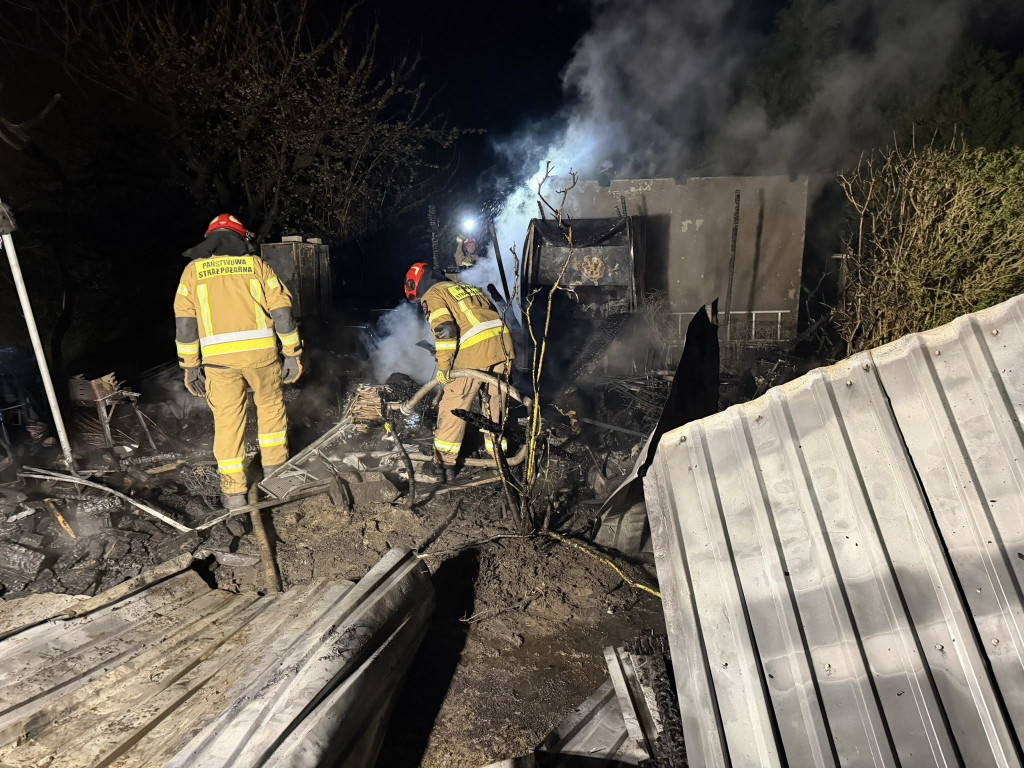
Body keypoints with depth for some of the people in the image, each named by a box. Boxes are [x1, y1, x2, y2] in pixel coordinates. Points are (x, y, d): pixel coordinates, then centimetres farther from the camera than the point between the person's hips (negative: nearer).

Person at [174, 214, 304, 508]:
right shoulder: (256, 265, 9)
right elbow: (282, 312, 3)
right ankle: (275, 470, 30)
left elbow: (184, 322, 6)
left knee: (227, 421, 8)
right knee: (271, 407, 20)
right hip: (261, 351, 0)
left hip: (218, 358, 0)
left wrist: (190, 366, 10)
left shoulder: (193, 270, 11)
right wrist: (293, 354, 7)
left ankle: (234, 492, 12)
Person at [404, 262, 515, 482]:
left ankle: (444, 463, 11)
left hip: (475, 351, -7)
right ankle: (498, 453, 30)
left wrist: (443, 367, -5)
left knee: (453, 405, 5)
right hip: (502, 343, 7)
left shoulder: (432, 295, 6)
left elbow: (444, 330, -11)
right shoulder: (467, 287, 30)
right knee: (496, 402, 19)